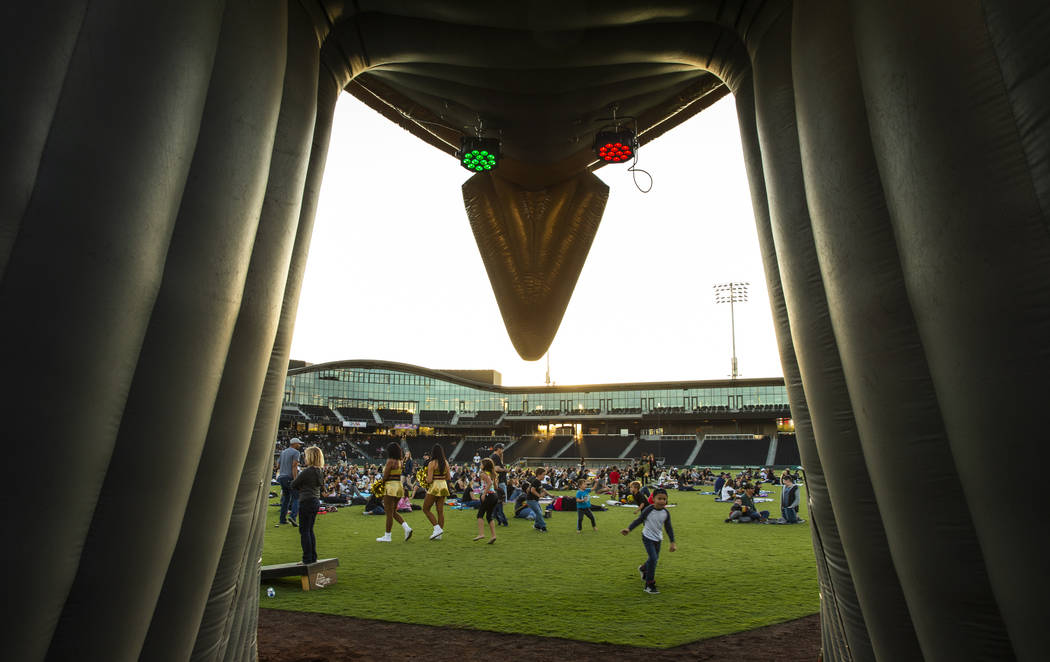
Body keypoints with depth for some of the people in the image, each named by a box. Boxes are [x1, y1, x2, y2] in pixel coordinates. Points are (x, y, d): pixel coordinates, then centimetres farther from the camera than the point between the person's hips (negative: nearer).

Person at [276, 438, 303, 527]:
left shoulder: (283, 452, 17)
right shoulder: (296, 452, -7)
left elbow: (278, 465, 21)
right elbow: (294, 467, -16)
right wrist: (295, 480, -20)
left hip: (281, 477, 8)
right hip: (290, 478, -8)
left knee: (286, 498, 14)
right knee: (297, 497, -4)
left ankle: (282, 519, 13)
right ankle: (293, 516, -19)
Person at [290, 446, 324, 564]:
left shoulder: (307, 471, -17)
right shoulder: (320, 471, 6)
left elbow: (293, 485, -8)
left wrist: (300, 489, 11)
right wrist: (303, 488, 8)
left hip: (307, 502, -8)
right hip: (316, 501, 8)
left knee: (304, 530, 2)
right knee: (310, 530, 16)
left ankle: (307, 558, 5)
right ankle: (313, 557, 20)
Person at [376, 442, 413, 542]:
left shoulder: (390, 461, -14)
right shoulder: (399, 461, 12)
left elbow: (385, 477, -13)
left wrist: (381, 486, 3)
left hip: (390, 486, -9)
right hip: (399, 486, 9)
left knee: (389, 512, 0)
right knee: (394, 512, 16)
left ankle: (387, 536, 7)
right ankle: (407, 528, 2)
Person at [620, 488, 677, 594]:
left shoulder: (666, 513, -7)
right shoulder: (648, 510, -20)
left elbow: (669, 528, 4)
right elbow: (639, 520, -11)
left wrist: (672, 542, 6)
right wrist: (629, 529, -21)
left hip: (658, 538, 6)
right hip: (648, 537, -6)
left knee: (655, 558, 18)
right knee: (653, 558, -16)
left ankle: (643, 568, 52)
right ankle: (649, 585, -4)